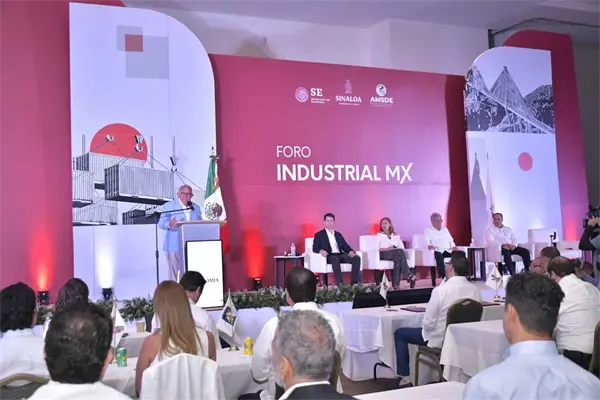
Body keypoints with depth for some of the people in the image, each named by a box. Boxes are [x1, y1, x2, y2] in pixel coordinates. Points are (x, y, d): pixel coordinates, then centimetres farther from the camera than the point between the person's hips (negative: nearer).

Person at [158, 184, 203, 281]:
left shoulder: (196, 208, 17)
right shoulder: (169, 206, 5)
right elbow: (161, 224, -3)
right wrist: (169, 224, -27)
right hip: (174, 246, -3)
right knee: (174, 272, -3)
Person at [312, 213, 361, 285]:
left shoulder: (338, 234, 25)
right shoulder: (319, 235, 12)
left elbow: (345, 246, 16)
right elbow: (315, 248, 0)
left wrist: (351, 251, -7)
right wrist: (321, 250, -24)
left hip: (340, 255, 5)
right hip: (329, 256, -5)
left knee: (357, 258, -22)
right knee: (335, 259, -41)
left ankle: (355, 283, -26)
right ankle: (340, 284, -44)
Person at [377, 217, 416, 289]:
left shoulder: (396, 235, 22)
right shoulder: (379, 235, 13)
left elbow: (402, 247, 10)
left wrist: (394, 248, -9)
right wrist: (386, 249, -14)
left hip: (397, 254, 3)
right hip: (384, 254, -3)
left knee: (398, 258, -35)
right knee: (399, 252, -32)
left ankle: (396, 284, -39)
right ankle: (409, 276, -36)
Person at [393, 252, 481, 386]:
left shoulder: (440, 290, -25)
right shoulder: (475, 289, -10)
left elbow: (428, 323, -20)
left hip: (440, 339, -6)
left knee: (399, 333, 14)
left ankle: (405, 377, 13)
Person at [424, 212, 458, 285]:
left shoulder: (445, 229, 26)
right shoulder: (428, 230, 11)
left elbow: (451, 240, 22)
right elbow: (427, 241, -4)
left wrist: (453, 246, 0)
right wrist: (429, 245, -28)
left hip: (448, 250, 4)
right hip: (437, 251, -4)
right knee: (439, 256, -41)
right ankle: (444, 278, -41)